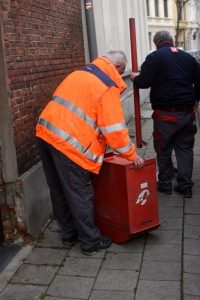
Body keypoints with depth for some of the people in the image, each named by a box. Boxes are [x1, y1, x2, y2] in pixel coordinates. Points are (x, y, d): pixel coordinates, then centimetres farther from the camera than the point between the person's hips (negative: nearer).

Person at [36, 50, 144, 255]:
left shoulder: (80, 72, 19)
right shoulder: (108, 85, -6)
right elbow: (114, 128, -10)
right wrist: (132, 155, 2)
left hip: (46, 132, 9)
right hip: (68, 143, -9)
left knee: (59, 190, 18)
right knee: (80, 194, 3)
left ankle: (69, 233, 34)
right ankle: (91, 242, 17)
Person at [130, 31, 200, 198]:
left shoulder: (154, 57, -4)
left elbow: (143, 82, -12)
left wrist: (134, 77, 10)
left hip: (165, 113, -4)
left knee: (163, 149, 9)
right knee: (185, 148, 12)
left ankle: (165, 183, 18)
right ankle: (185, 186, 14)